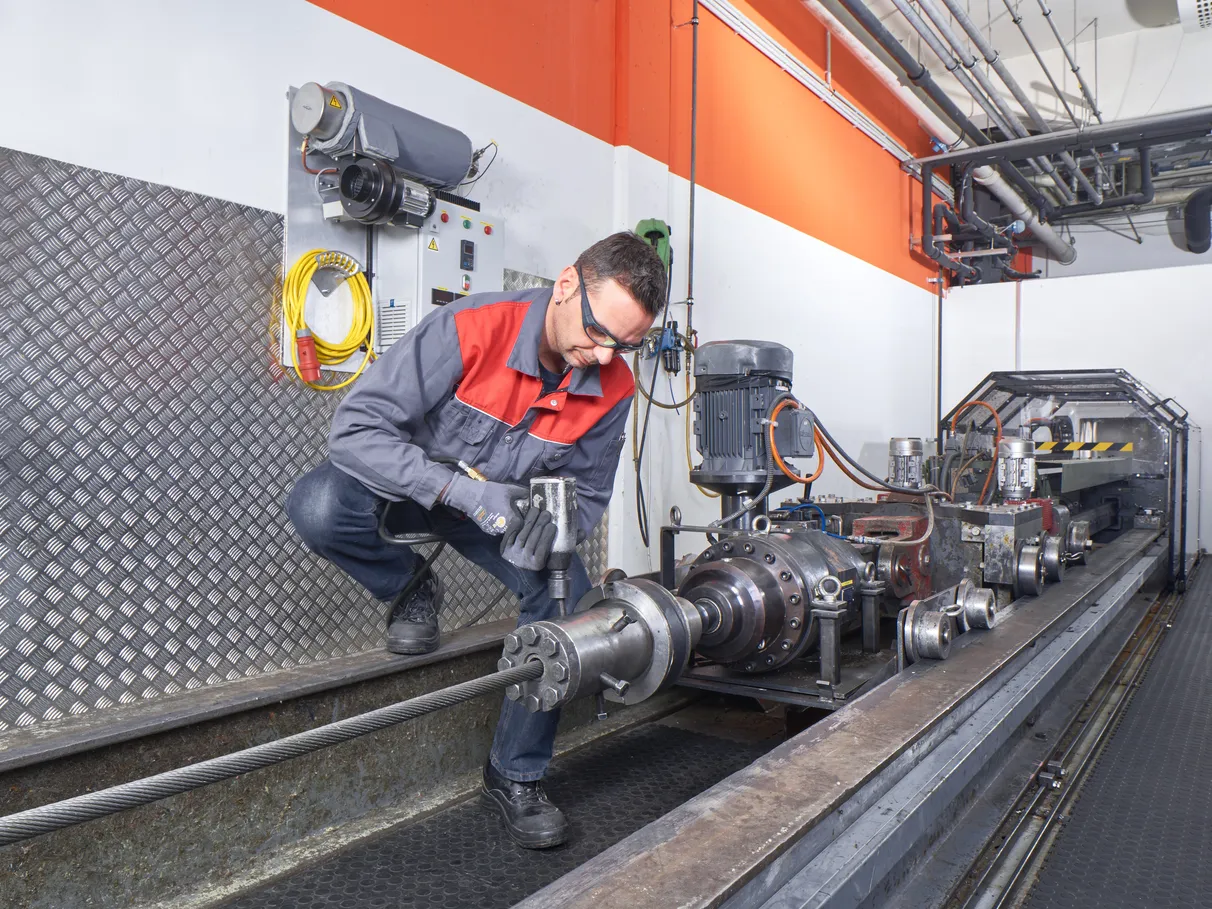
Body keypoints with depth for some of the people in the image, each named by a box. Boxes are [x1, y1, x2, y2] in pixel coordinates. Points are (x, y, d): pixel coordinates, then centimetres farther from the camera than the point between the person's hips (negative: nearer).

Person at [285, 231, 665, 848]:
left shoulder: (613, 390, -16)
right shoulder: (471, 328, -32)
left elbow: (588, 493, -3)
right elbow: (355, 427, -32)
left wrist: (550, 526, -28)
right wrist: (464, 490, -43)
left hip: (509, 503, 3)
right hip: (411, 484, -3)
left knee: (567, 593, -21)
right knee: (318, 506, -34)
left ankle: (514, 778, 0)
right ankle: (410, 589, 1)